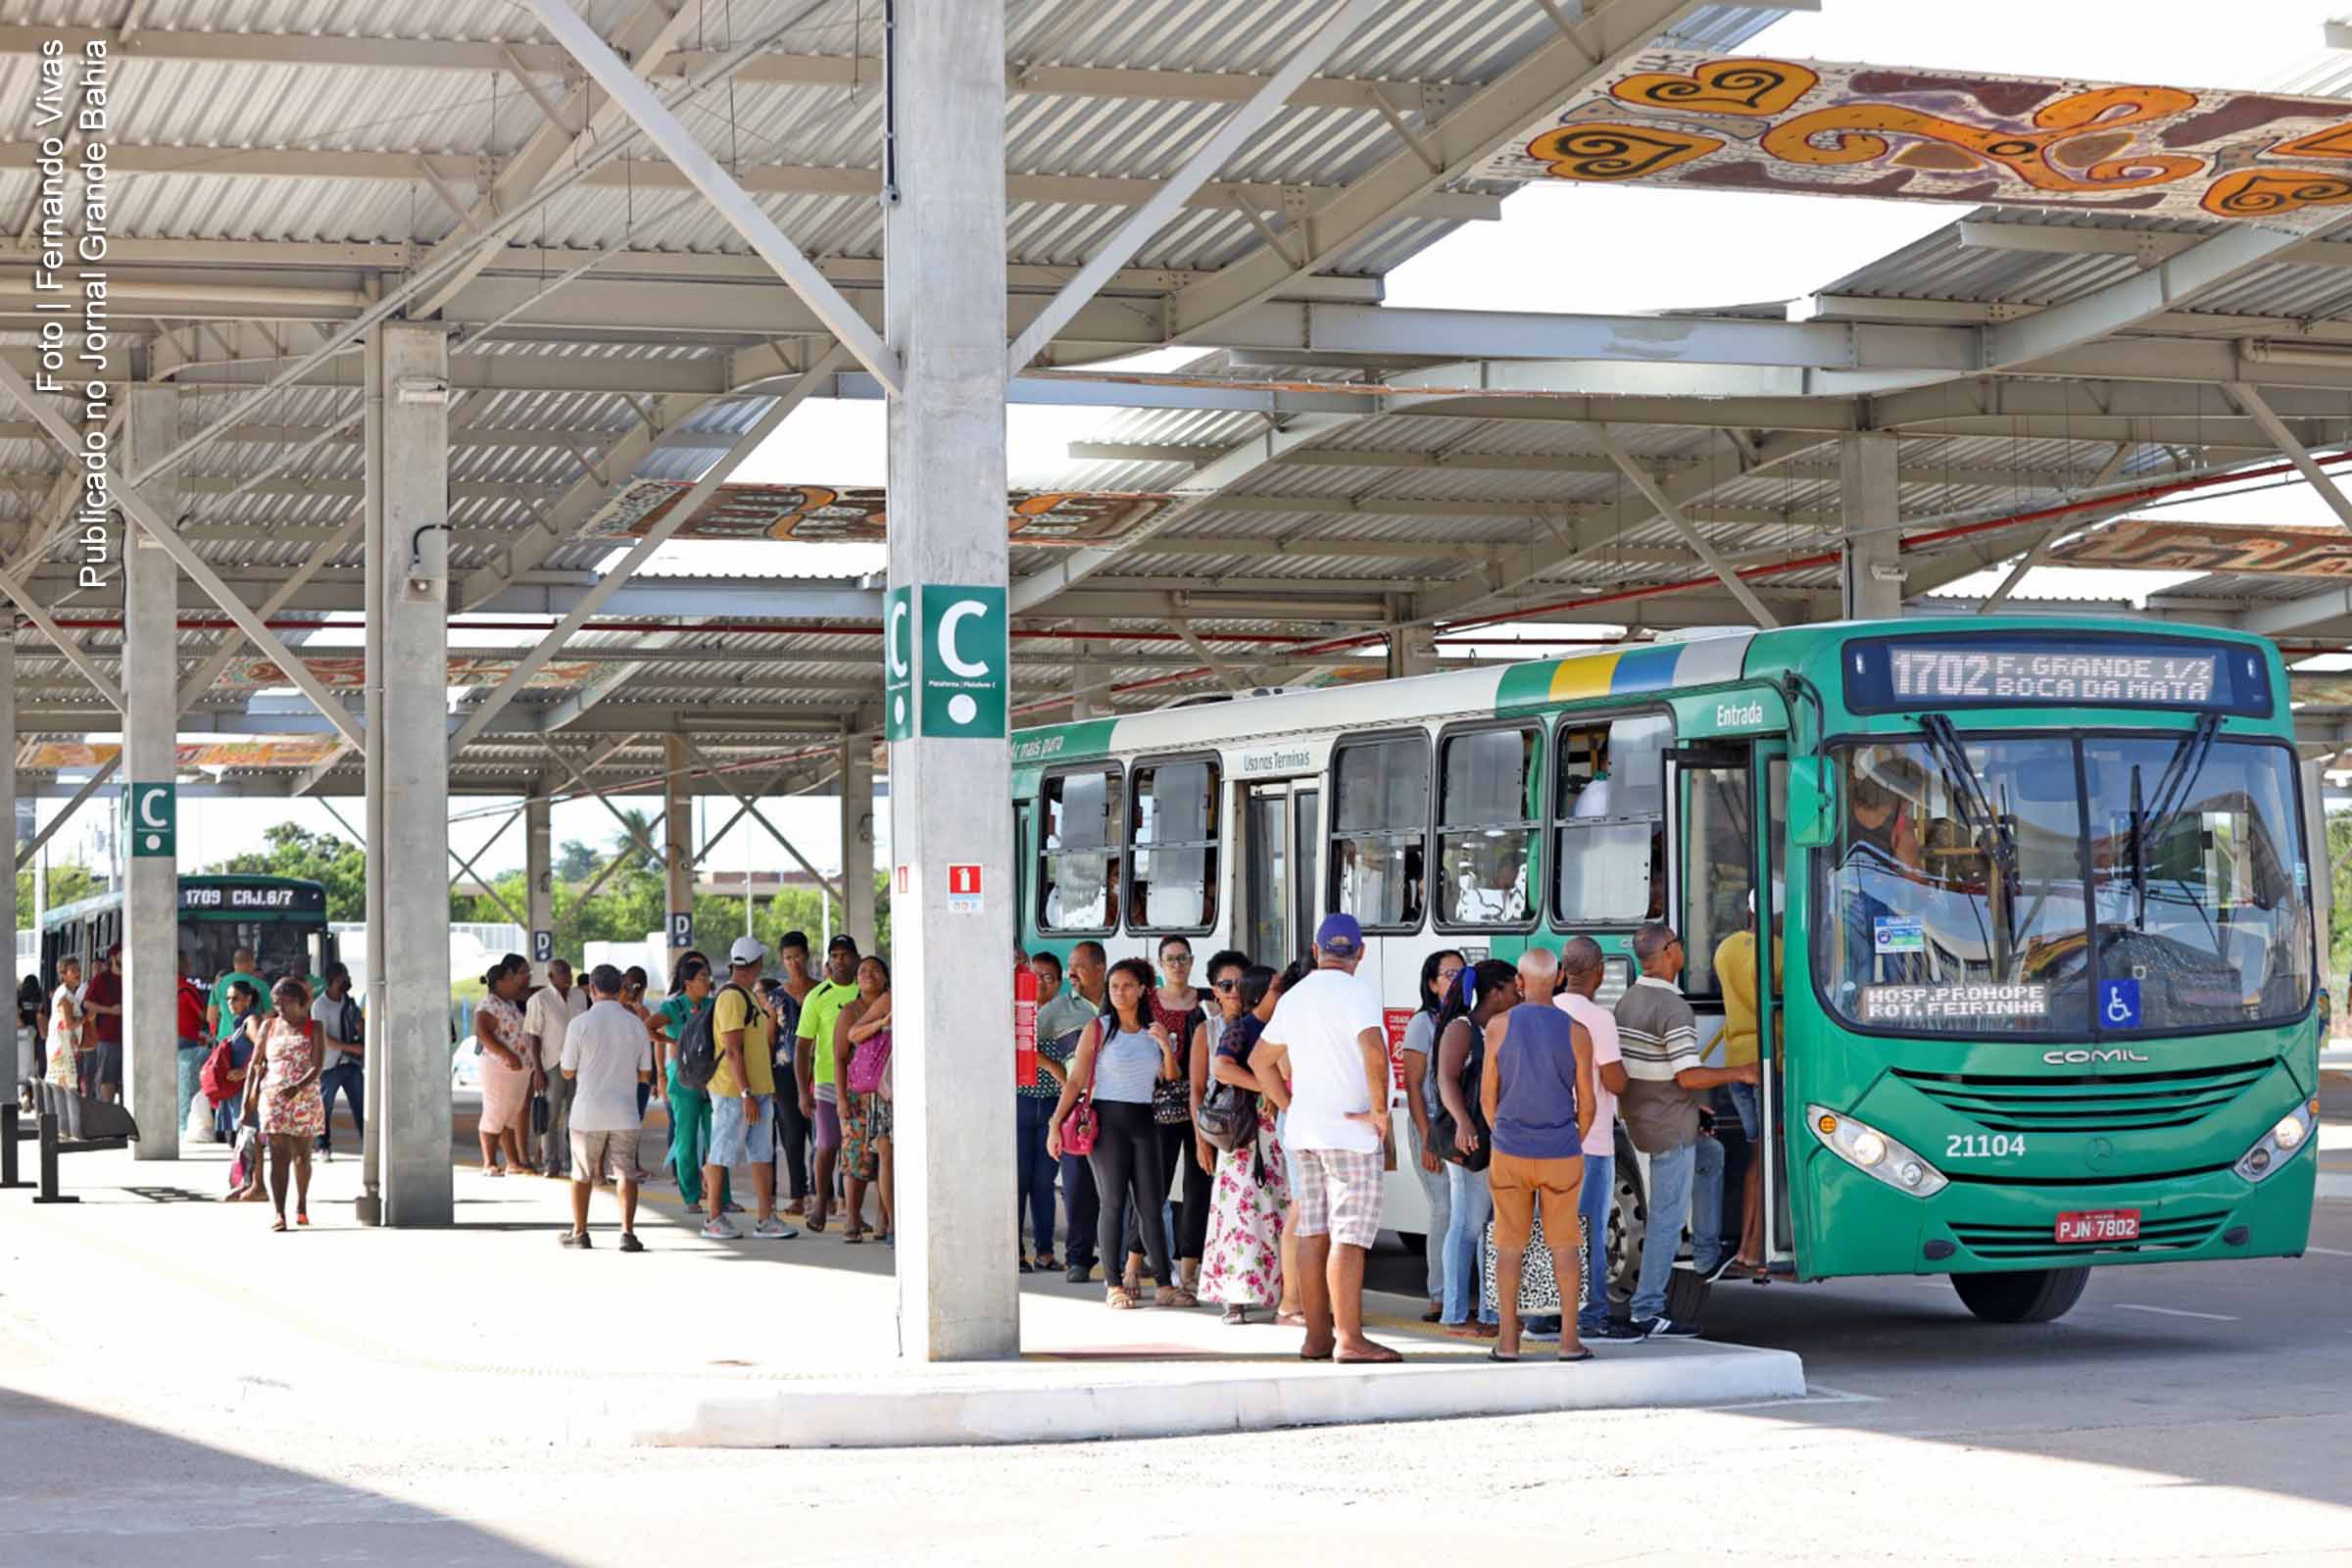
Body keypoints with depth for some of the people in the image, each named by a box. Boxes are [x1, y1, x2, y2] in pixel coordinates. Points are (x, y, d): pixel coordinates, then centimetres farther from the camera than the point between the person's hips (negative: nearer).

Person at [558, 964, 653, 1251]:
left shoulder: (579, 1024, -8)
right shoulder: (636, 1025, -1)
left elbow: (567, 1072, -2)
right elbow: (645, 1075, 5)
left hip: (587, 1112, -1)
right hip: (624, 1112, 1)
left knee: (582, 1174, 12)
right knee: (625, 1173, 5)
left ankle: (579, 1232, 21)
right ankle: (627, 1232, -6)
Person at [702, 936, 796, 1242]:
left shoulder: (748, 996, 16)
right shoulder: (731, 998, -15)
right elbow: (733, 1051, -20)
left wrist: (767, 1087, 22)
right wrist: (746, 1094, -22)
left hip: (757, 1090, 9)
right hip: (733, 1091, -9)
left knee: (763, 1154, 6)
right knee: (722, 1154, 0)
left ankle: (766, 1219, 7)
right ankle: (713, 1219, 7)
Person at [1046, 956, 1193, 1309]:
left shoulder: (1152, 1031, 10)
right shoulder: (1098, 1029, -1)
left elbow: (1171, 1081, 8)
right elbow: (1075, 1081, -3)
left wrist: (1167, 1047, -8)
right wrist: (1056, 1123, -11)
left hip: (1143, 1121, 4)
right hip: (1108, 1120, -3)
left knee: (1151, 1205, 2)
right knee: (1112, 1203, -4)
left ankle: (1165, 1285, 3)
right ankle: (1113, 1286, -1)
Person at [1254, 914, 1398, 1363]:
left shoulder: (1293, 997, 13)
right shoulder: (1356, 991, -10)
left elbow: (1260, 1059, 23)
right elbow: (1373, 1048, -27)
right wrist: (1379, 1109, -18)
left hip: (1304, 1129, 7)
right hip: (1350, 1130, -7)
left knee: (1315, 1232, 8)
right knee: (1349, 1234, -8)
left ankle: (1317, 1336, 10)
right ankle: (1349, 1339, -10)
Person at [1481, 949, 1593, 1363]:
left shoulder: (1499, 1025, -8)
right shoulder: (1577, 1032, -7)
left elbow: (1487, 1095, -2)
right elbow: (1586, 1104, -2)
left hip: (1511, 1153, 0)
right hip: (1561, 1154, 0)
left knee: (1510, 1243, 8)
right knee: (1563, 1243, 9)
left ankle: (1508, 1340, 6)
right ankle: (1569, 1339, 5)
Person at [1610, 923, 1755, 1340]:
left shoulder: (1628, 1000, 8)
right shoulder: (1673, 1008, -21)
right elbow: (1688, 1075, -24)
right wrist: (1740, 1073, -9)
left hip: (1638, 1118, 9)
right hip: (1669, 1128, -9)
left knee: (1710, 1155, 31)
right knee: (1667, 1218, -4)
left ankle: (1708, 1257, 33)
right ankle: (1647, 1313, -3)